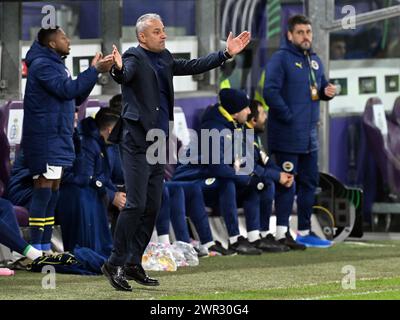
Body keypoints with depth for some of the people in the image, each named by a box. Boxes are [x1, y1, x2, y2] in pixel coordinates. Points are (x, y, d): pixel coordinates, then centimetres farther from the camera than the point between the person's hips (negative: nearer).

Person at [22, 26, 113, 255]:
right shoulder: (42, 65, -12)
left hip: (59, 137, 10)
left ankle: (46, 246, 14)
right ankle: (35, 248, -11)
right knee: (44, 189, -11)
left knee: (53, 190, 10)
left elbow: (76, 98, 18)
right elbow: (67, 90, -23)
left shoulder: (56, 64, 19)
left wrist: (95, 70, 8)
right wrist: (94, 71, -20)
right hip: (45, 139, -10)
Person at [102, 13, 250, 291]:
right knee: (136, 205, -11)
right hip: (137, 143, -8)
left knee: (152, 207, 9)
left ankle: (133, 264, 16)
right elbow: (126, 75, -30)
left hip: (158, 143, 8)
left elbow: (193, 66, 21)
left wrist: (227, 54, 17)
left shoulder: (164, 59, 14)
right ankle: (115, 263, -3)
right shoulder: (134, 58, -10)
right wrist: (118, 69, -53)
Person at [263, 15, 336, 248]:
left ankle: (305, 232, 21)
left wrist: (327, 92, 2)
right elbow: (271, 91, -17)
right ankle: (282, 233, -5)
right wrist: (289, 117, -17)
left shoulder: (315, 61, 15)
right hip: (287, 136, -8)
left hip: (309, 136, 8)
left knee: (309, 183, 13)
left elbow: (320, 87, 25)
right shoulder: (281, 59, -9)